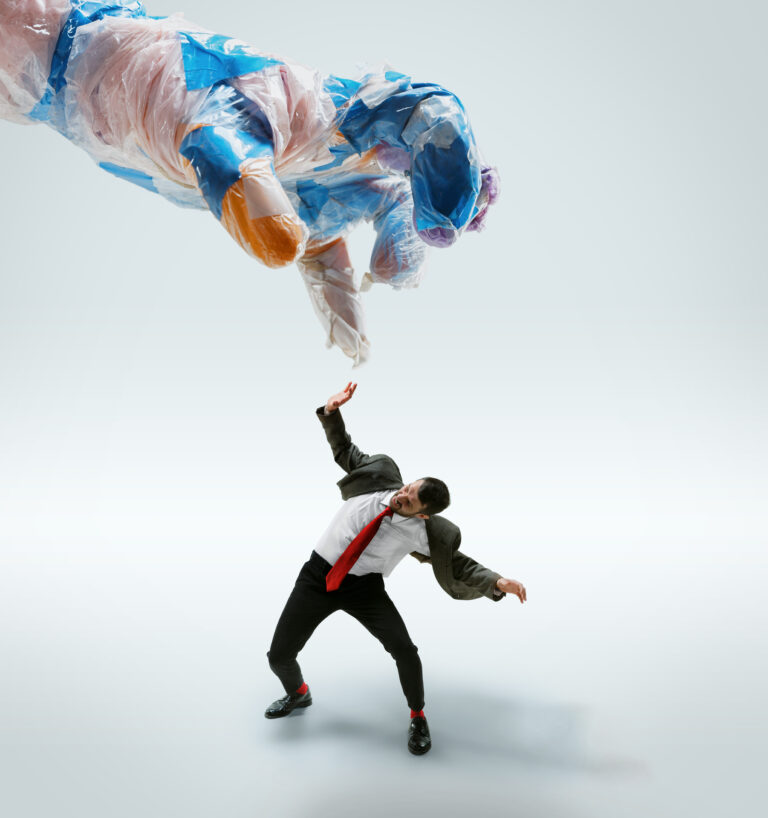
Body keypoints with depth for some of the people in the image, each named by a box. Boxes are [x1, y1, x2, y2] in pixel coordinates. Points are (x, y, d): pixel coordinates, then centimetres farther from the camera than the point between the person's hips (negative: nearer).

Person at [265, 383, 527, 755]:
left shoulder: (424, 532, -16)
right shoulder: (378, 476, -12)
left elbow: (460, 568, -7)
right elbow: (345, 452, 4)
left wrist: (497, 581, -24)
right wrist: (331, 413, -8)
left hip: (364, 588, -2)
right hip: (316, 576, 2)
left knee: (403, 649, -21)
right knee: (279, 657, 4)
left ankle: (417, 717, 11)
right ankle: (298, 694, 42)